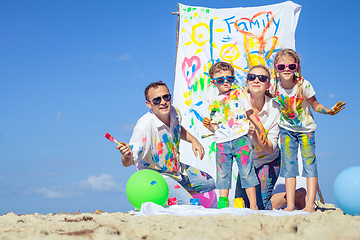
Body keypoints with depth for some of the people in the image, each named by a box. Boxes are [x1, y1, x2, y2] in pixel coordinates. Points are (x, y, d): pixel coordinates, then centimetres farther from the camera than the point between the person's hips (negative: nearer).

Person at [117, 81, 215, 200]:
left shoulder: (174, 112, -11)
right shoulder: (144, 126, -33)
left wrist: (193, 140, 0)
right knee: (187, 203, -27)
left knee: (209, 183, 17)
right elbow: (127, 163, -35)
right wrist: (127, 155, -59)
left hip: (178, 169, 8)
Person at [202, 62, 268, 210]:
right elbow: (215, 127, 16)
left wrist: (261, 130, 1)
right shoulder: (214, 103, 14)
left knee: (246, 171, -5)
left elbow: (250, 114, 9)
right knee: (222, 173, 4)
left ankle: (253, 205, -1)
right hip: (222, 142, 3)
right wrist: (208, 125, -6)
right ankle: (223, 202, 13)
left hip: (240, 139, -3)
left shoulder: (238, 94, 9)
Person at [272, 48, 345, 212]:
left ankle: (310, 205, -6)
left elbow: (315, 105, -9)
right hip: (286, 129, 3)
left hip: (305, 128, -2)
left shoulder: (304, 85, -21)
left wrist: (329, 111, -26)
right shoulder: (275, 86, -13)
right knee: (289, 165, 1)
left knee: (309, 162, -6)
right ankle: (290, 205, 2)